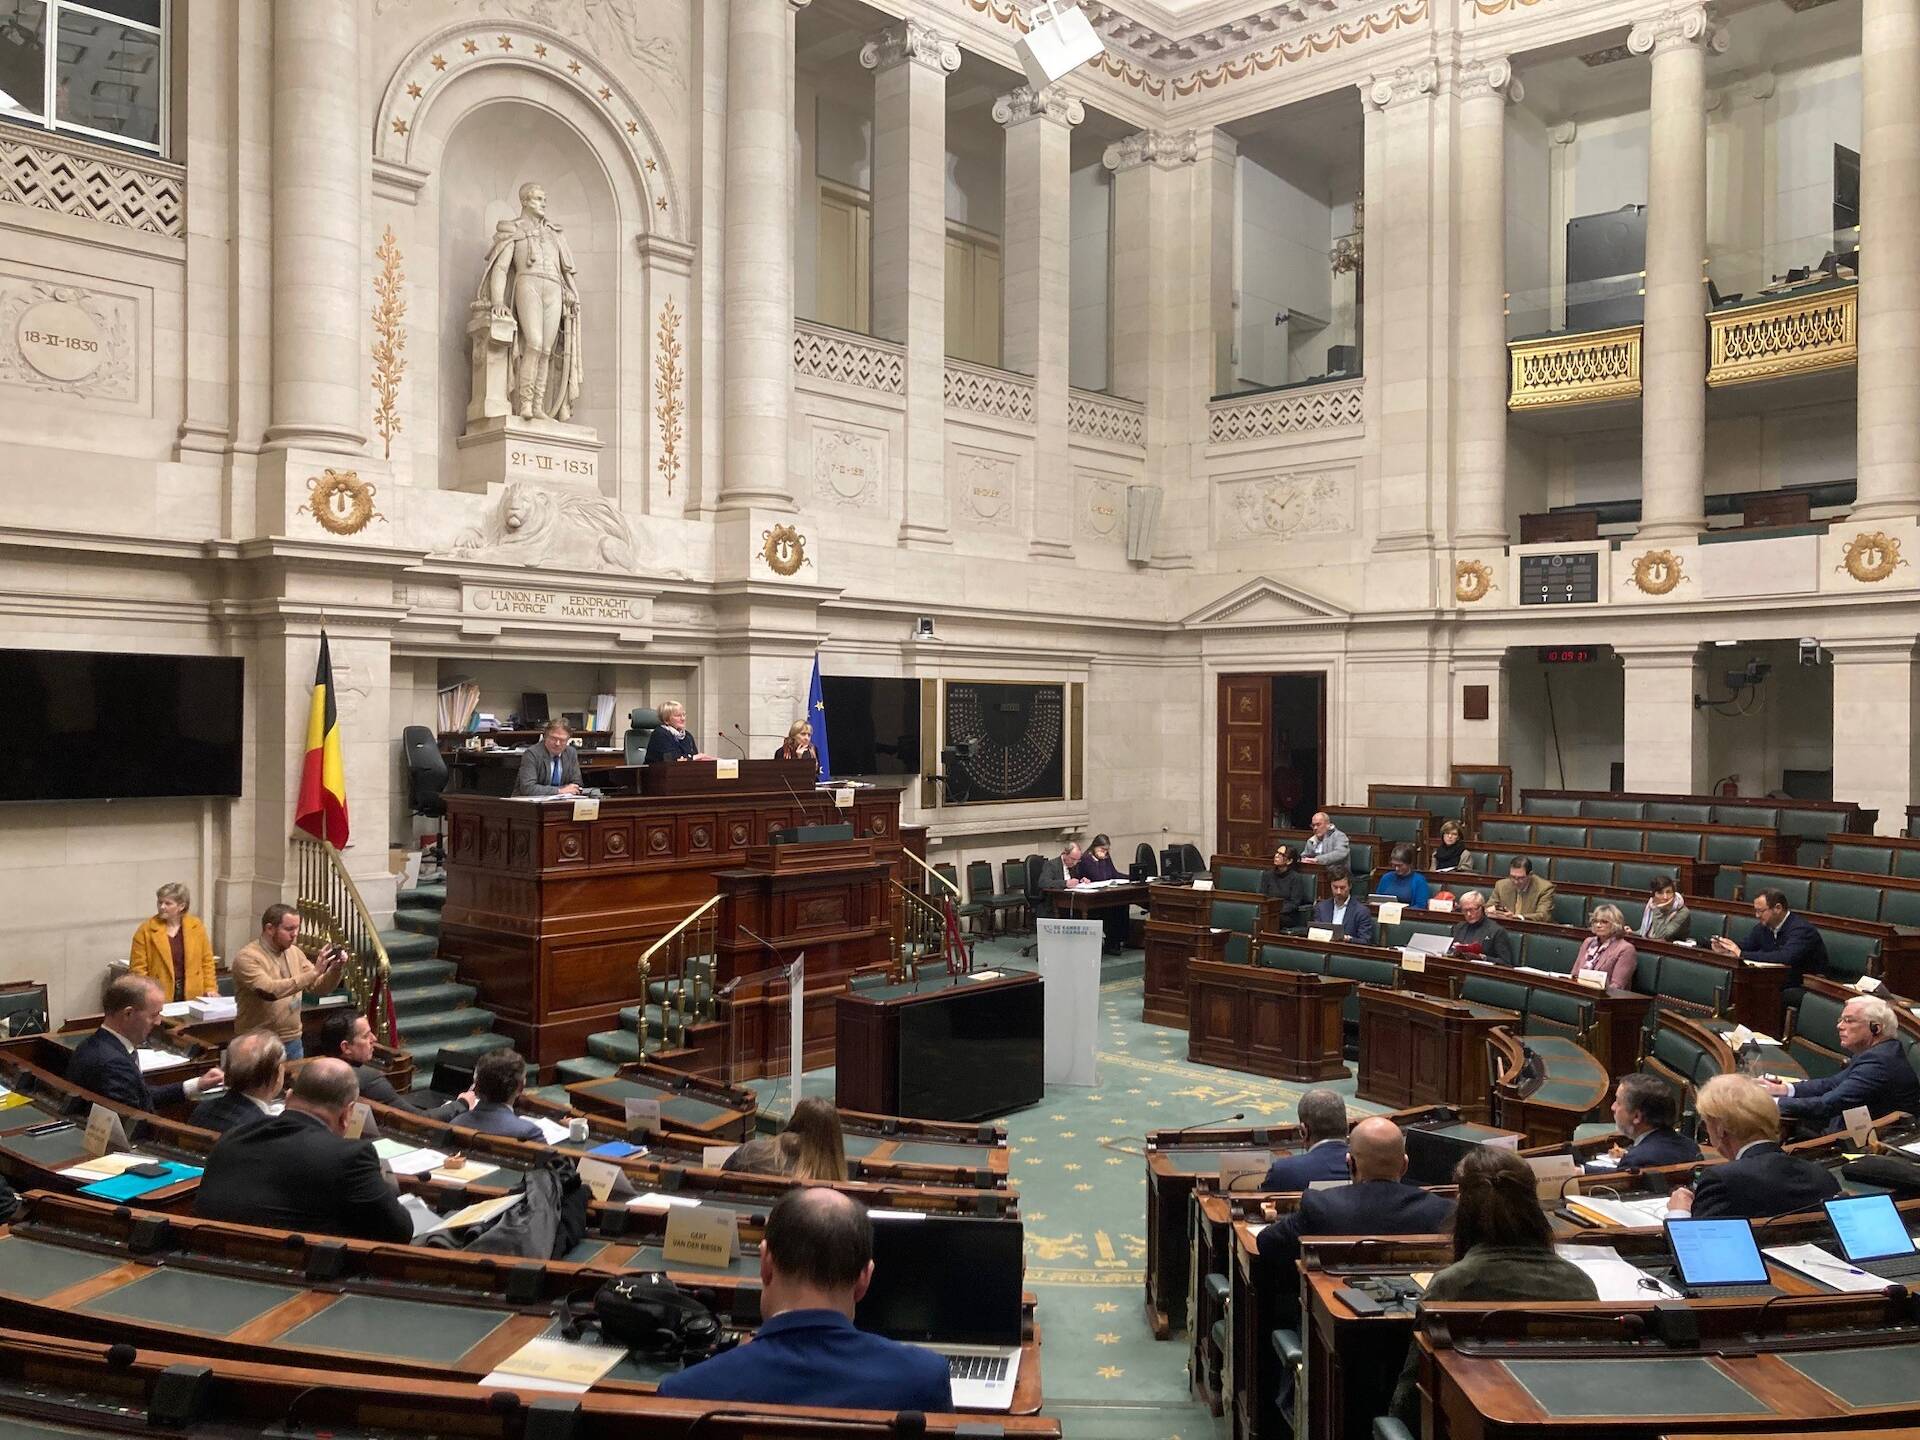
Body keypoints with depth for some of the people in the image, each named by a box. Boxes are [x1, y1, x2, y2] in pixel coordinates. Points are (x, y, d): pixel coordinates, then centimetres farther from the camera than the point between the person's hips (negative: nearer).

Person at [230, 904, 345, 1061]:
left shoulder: (294, 952, 5)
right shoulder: (247, 957, -14)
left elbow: (319, 988, 9)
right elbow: (269, 991, -29)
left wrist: (336, 969, -12)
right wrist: (314, 972, -32)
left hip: (293, 1042, 6)